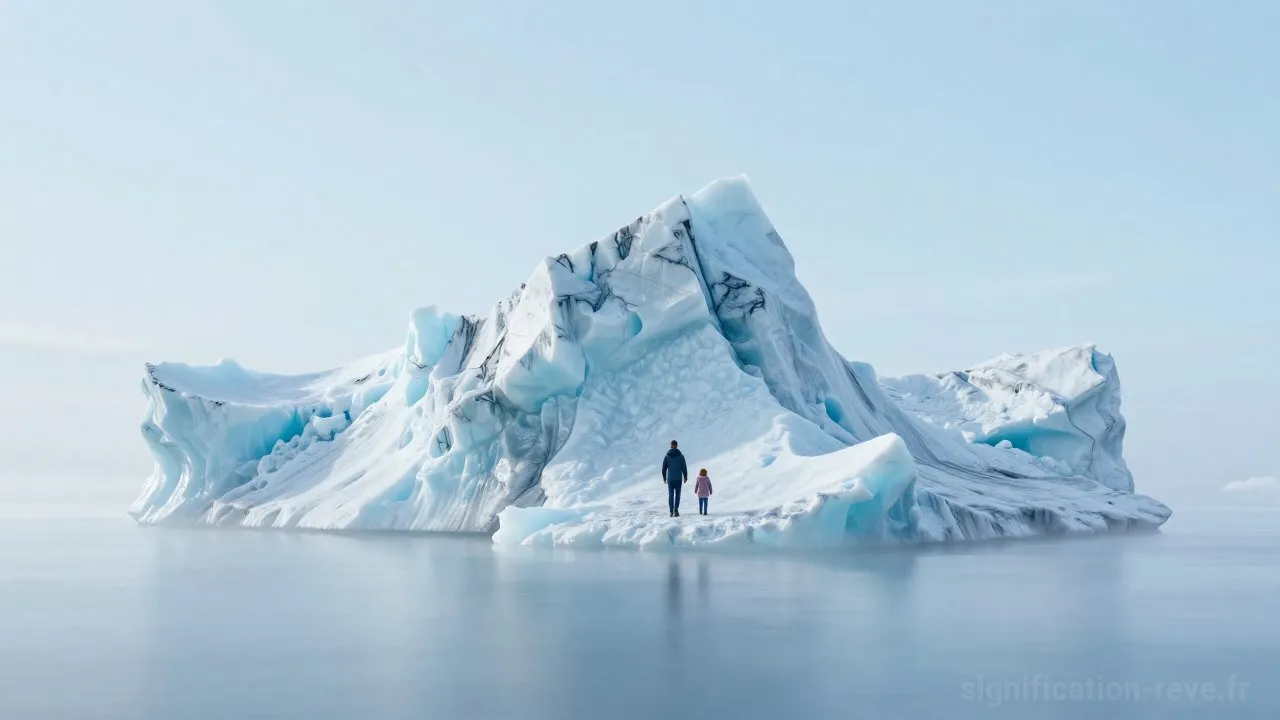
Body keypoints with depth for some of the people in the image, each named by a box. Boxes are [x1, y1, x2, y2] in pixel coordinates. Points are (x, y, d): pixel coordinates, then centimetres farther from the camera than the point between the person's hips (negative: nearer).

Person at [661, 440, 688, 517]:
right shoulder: (680, 456, -5)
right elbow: (684, 467, -2)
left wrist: (664, 478, 14)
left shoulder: (667, 456, -1)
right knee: (677, 494, 5)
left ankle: (671, 511, 2)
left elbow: (664, 468, 3)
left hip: (670, 479, 1)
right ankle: (676, 508, -10)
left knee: (671, 495, 6)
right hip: (678, 478, -1)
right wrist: (685, 477, 10)